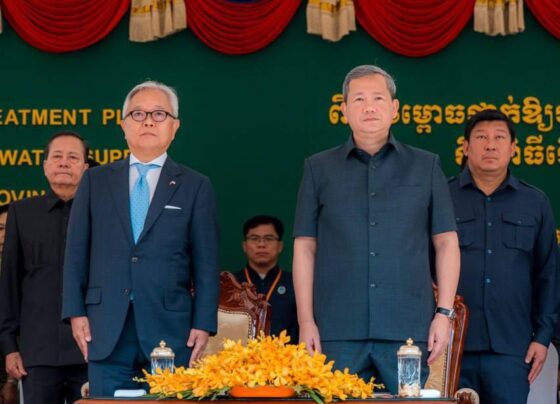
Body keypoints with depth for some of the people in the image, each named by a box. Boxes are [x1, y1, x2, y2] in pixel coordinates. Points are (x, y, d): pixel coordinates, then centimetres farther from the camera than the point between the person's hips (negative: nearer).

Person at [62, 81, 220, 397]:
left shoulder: (196, 186, 7)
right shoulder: (95, 181, 12)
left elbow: (206, 263, 4)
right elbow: (77, 252, 10)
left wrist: (204, 324, -4)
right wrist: (76, 312, 1)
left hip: (170, 330, -1)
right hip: (106, 330, 1)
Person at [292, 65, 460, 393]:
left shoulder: (425, 167, 10)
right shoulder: (319, 169, 11)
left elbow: (446, 243, 8)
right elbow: (305, 247, 8)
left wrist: (444, 313, -1)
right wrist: (306, 321, 1)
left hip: (407, 329, 0)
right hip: (338, 329, 0)